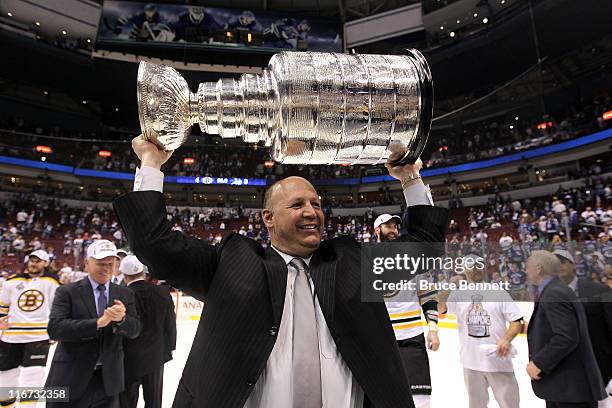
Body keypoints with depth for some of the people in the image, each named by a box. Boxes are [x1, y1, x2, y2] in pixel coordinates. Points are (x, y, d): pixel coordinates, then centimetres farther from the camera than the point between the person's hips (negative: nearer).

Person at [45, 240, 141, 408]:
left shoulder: (125, 294, 4)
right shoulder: (67, 292, -5)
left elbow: (134, 330, -2)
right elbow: (55, 328, -16)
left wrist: (122, 318, -23)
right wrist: (98, 322, -27)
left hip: (108, 379, 3)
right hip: (71, 378, -3)